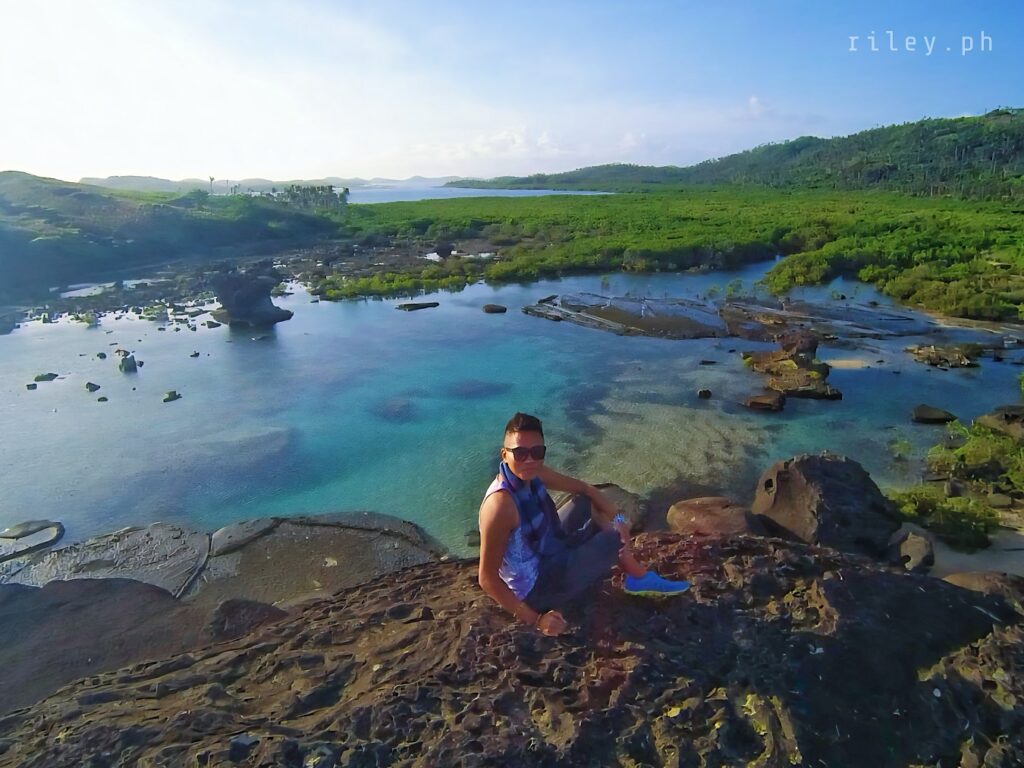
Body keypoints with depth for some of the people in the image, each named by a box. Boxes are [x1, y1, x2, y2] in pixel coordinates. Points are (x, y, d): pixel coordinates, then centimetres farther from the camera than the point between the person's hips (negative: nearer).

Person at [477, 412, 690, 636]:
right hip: (537, 589, -9)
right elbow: (487, 578, -30)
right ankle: (641, 579, 25)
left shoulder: (533, 474, -9)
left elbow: (584, 488, 6)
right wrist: (534, 619, -27)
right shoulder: (501, 504, -34)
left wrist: (616, 520, -6)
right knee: (618, 538, -7)